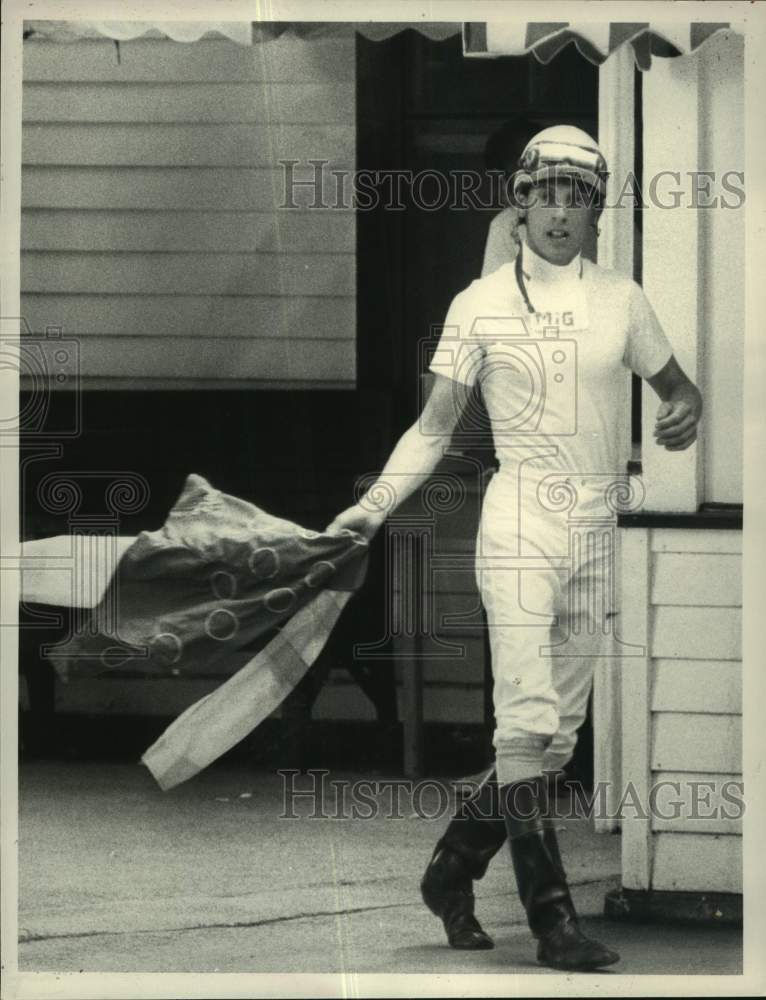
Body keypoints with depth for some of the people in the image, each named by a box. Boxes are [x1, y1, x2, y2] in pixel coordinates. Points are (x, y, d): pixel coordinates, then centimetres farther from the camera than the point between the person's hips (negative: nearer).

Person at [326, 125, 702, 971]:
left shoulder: (621, 300, 10)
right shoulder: (479, 305, 2)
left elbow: (677, 388, 20)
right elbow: (435, 425, 3)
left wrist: (684, 417, -5)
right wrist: (374, 506, -9)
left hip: (600, 537, 4)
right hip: (519, 530, -4)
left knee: (556, 736, 5)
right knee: (528, 726, -14)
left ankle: (451, 872, 22)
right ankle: (553, 921, -15)